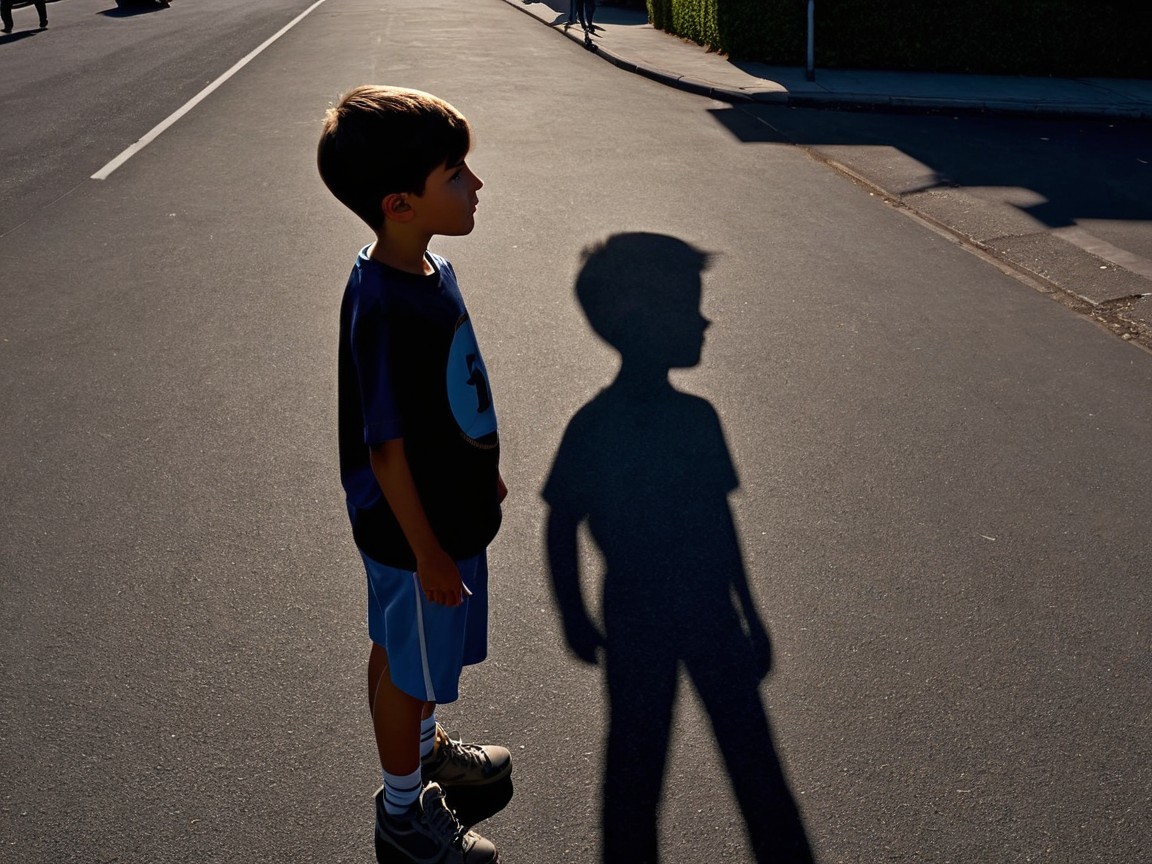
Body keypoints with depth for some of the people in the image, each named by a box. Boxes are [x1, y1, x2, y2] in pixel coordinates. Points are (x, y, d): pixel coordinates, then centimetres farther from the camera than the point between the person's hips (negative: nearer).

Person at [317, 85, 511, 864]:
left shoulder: (428, 268, -3)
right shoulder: (383, 309, -31)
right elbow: (385, 448, -25)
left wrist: (485, 470, 20)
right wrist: (428, 555, -18)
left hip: (454, 507, 8)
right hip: (415, 530, -8)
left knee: (423, 658, 28)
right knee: (408, 665, 13)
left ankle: (425, 746, 53)